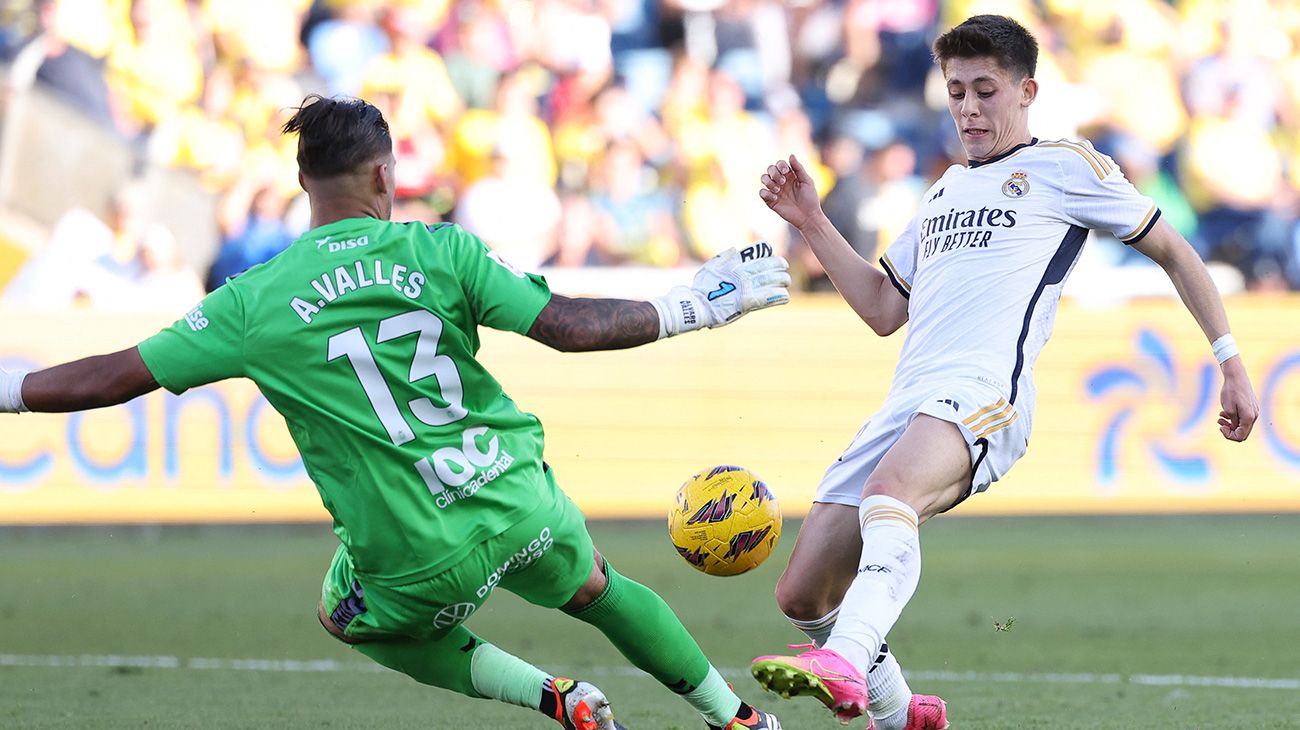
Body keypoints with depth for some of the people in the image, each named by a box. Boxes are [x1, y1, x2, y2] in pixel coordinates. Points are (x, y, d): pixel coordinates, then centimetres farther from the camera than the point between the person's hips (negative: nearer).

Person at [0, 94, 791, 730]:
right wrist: (693, 307, 4)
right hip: (521, 501, 2)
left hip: (423, 558, -2)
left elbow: (116, 377, -3)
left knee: (352, 618, 31)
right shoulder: (440, 251, -5)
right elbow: (568, 326, -8)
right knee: (595, 588, 33)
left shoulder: (255, 302, -5)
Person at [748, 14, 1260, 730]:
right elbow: (883, 309, 33)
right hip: (906, 404, 7)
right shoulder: (946, 190, 30)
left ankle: (844, 665, -64)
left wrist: (1231, 363, 11)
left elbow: (1173, 250, 16)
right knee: (802, 595, 1)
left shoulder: (1064, 167, 12)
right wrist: (810, 223, 23)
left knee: (890, 490, -40)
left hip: (984, 396, -7)